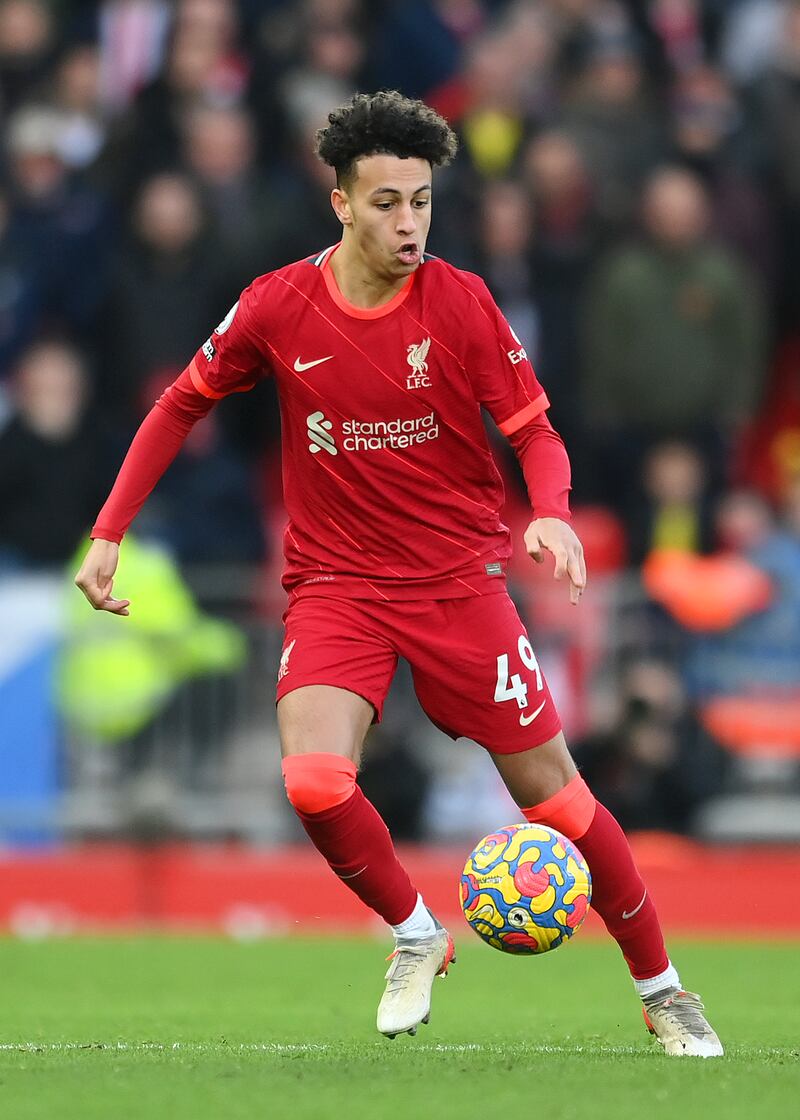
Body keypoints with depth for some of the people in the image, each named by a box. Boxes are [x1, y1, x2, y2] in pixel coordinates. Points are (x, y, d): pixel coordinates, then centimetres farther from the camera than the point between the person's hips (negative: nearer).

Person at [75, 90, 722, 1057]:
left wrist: (552, 513, -26)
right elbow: (181, 405, 8)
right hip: (335, 585, 1)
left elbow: (533, 429, -4)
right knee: (313, 783, -24)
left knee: (548, 789, 0)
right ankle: (416, 937, 4)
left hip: (458, 578, 0)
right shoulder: (277, 307, -6)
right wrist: (108, 533, 4)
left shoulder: (459, 301, -9)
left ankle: (660, 989, 19)